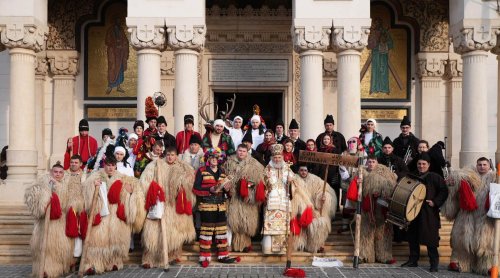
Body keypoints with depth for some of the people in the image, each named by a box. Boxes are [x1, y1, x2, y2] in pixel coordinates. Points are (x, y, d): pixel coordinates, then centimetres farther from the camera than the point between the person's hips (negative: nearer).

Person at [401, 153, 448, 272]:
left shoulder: (434, 177, -6)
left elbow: (444, 191, -7)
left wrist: (435, 202, -15)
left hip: (429, 212, -6)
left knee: (430, 238, -6)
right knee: (413, 237, 11)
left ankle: (434, 263, 2)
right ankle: (413, 260, 22)